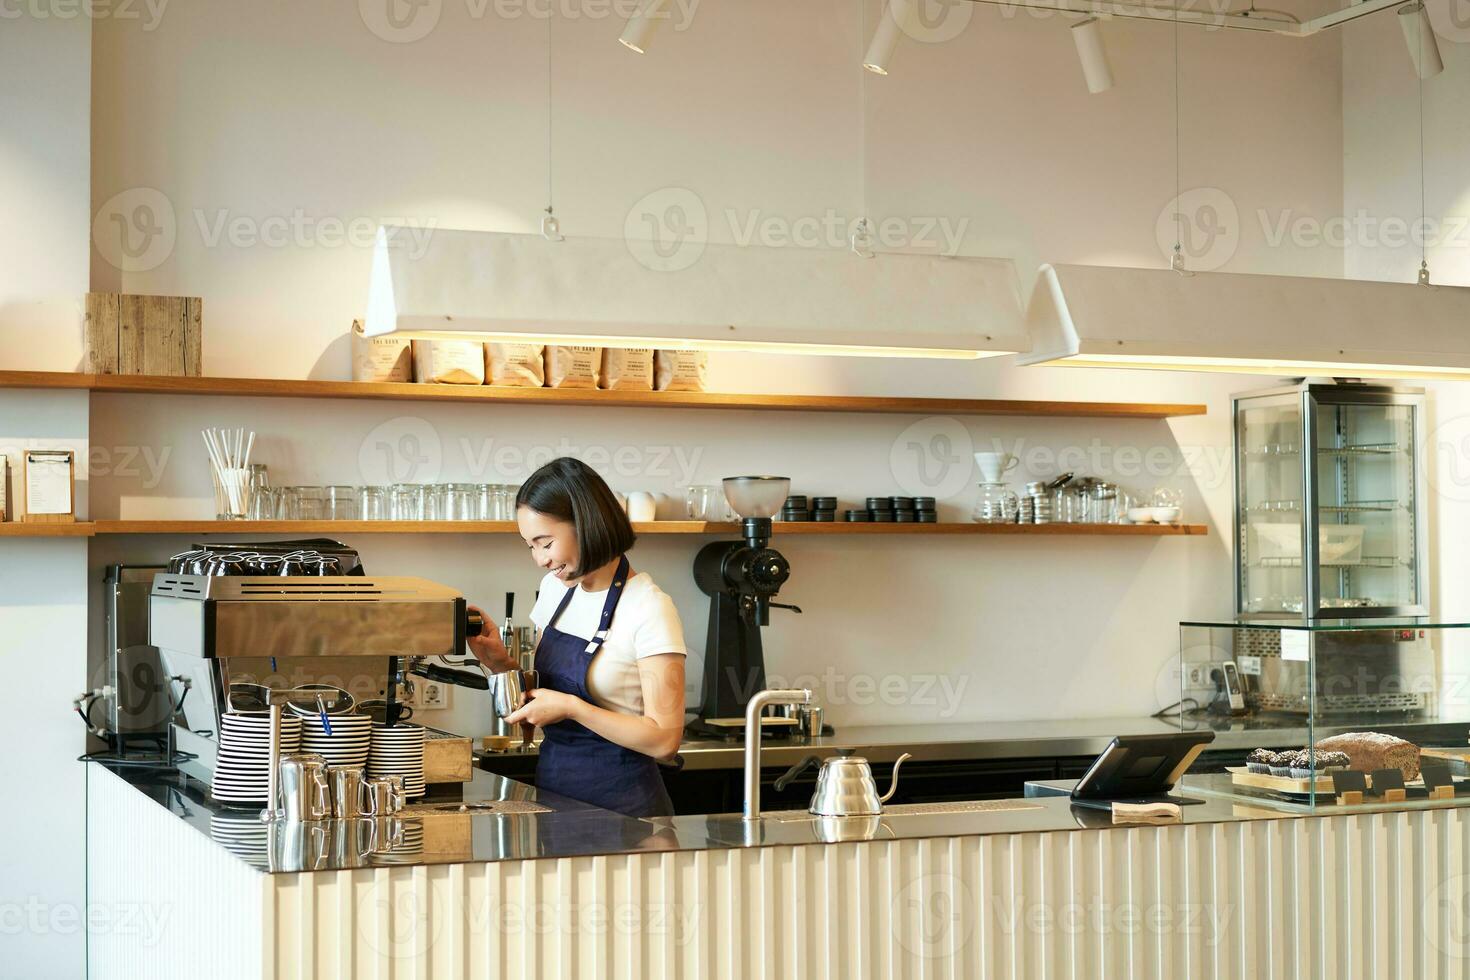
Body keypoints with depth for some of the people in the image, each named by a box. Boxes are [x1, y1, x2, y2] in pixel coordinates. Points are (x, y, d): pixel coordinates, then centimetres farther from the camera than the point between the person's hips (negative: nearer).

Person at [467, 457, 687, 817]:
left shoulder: (649, 609, -16)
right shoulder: (555, 588, 7)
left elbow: (664, 740, -18)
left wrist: (571, 707, -22)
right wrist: (501, 662, -2)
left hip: (620, 801, -6)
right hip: (552, 789, 6)